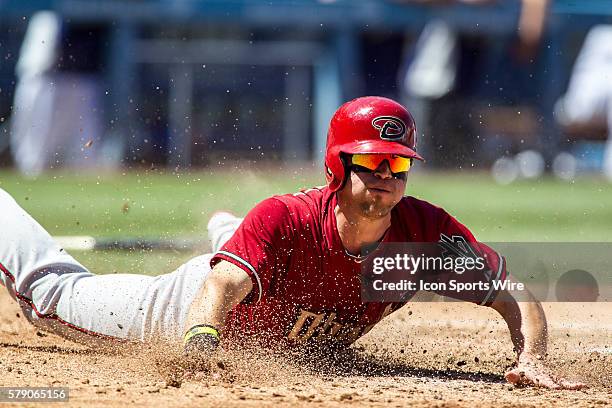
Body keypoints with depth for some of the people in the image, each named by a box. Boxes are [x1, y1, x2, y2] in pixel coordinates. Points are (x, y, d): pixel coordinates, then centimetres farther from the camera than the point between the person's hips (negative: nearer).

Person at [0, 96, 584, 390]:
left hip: (303, 343, 5)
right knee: (51, 293, 14)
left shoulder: (427, 230, -34)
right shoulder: (284, 219, -43)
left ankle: (226, 229, 69)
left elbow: (513, 294, -31)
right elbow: (222, 289, -56)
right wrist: (201, 344, -77)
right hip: (200, 303, -4)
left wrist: (531, 356, -51)